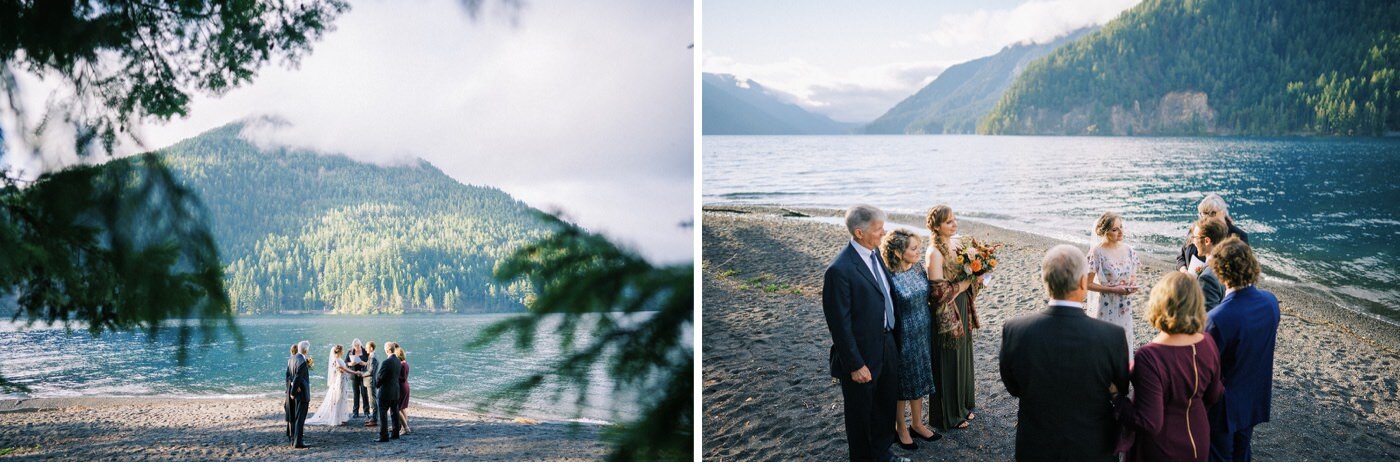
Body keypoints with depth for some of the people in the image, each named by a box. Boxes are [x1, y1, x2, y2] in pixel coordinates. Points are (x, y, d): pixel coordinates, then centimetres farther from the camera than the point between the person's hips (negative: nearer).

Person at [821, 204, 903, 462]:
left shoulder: (875, 255, 0)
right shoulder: (840, 270, -26)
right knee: (861, 412, 13)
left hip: (886, 346, 8)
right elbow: (839, 324, -22)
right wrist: (855, 365, -18)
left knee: (886, 404, 24)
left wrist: (892, 340, 12)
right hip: (863, 355, -8)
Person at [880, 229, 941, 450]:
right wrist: (892, 345, -13)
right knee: (902, 384, 11)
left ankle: (918, 424, 38)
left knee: (919, 381, 20)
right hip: (902, 339, -6)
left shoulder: (919, 270, -3)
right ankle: (901, 428, 30)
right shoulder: (889, 279, -24)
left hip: (922, 335, 6)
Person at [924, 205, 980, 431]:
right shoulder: (935, 253, -22)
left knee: (963, 357, 19)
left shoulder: (956, 244, 3)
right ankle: (948, 415, 18)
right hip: (945, 316, -8)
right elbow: (940, 291, -24)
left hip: (961, 311, 8)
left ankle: (962, 405, 35)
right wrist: (969, 281, -19)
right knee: (948, 363, 4)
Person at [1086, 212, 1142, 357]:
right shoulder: (1097, 252, -15)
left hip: (1124, 308, 5)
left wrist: (1132, 285, -7)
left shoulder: (1128, 250, 2)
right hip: (1105, 308, -5)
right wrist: (1113, 289, -19)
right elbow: (1088, 283, -12)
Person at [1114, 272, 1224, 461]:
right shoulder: (1207, 344, -12)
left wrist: (1116, 397, -19)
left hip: (1161, 451, -5)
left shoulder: (1149, 357, -31)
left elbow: (1149, 423, -29)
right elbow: (1213, 397, 4)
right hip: (1198, 445, 5)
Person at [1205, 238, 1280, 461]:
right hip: (1256, 398, 6)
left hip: (1225, 404, -6)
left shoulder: (1218, 318, -35)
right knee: (1242, 451, 27)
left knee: (1220, 456, 16)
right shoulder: (1270, 301, -13)